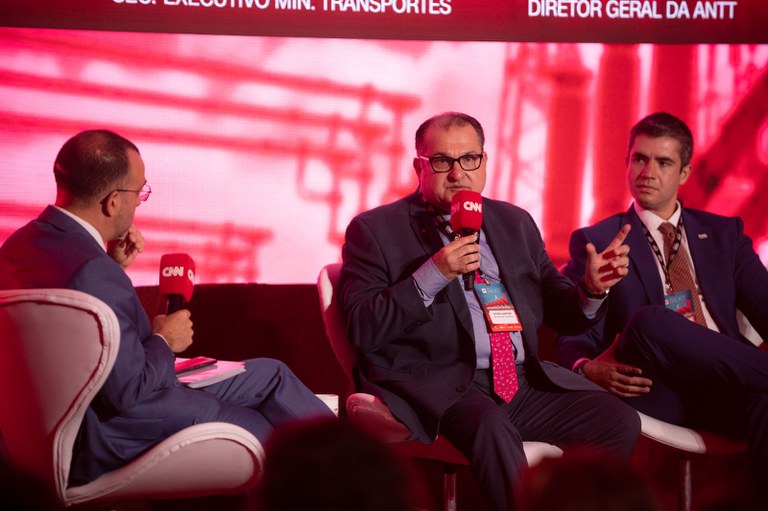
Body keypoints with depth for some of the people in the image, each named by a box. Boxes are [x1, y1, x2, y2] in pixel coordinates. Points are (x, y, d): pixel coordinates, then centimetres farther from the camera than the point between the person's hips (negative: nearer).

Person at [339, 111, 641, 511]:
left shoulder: (515, 223, 20)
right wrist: (432, 275, -16)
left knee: (619, 419, -17)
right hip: (440, 386, -5)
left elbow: (561, 314, 21)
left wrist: (591, 289, -2)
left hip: (523, 382, 5)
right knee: (491, 424, -37)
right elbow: (362, 331, -6)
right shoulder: (376, 230, 5)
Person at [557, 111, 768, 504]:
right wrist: (587, 369, -16)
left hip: (727, 382, 2)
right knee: (648, 321, -36)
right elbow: (573, 337, 9)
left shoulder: (723, 233, 24)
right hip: (657, 389, -2)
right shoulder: (595, 242, 16)